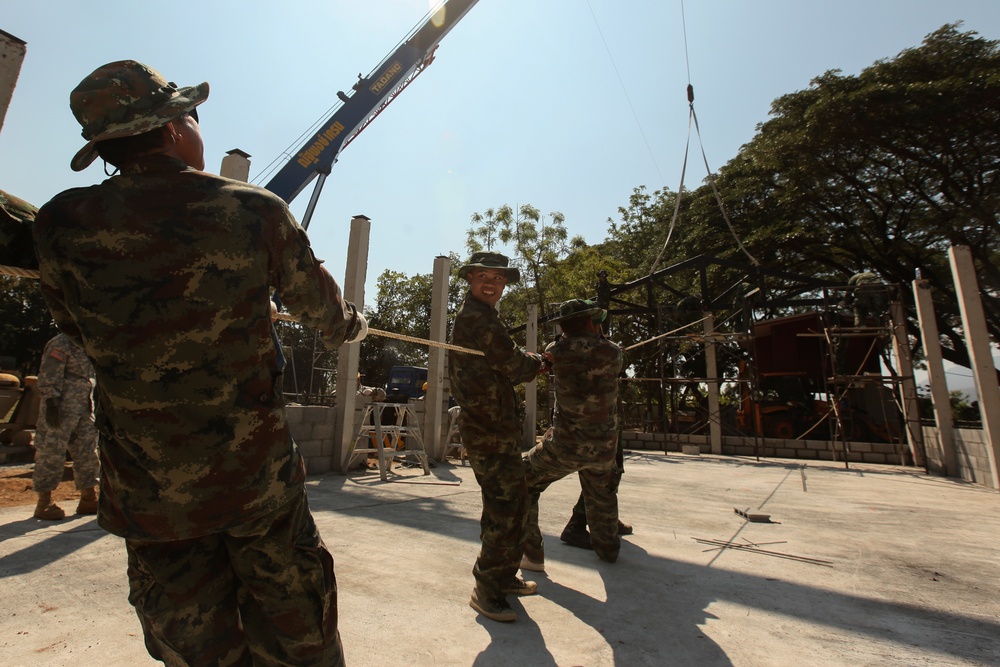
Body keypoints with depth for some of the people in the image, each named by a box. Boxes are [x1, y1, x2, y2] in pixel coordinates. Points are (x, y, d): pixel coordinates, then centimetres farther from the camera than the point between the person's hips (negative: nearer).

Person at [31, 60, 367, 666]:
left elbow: (79, 328, 10)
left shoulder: (62, 226, -6)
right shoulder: (255, 211, -10)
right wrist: (353, 325, 25)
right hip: (260, 477, -1)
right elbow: (318, 302, 4)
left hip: (146, 493, 2)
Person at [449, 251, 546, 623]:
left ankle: (504, 577, 34)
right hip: (489, 431, -11)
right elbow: (515, 366, -13)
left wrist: (527, 364, 7)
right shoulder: (477, 317, -15)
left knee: (515, 503, 19)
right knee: (504, 511, -3)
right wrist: (536, 362, 7)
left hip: (495, 428, 11)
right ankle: (487, 591, 13)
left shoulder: (474, 315, 19)